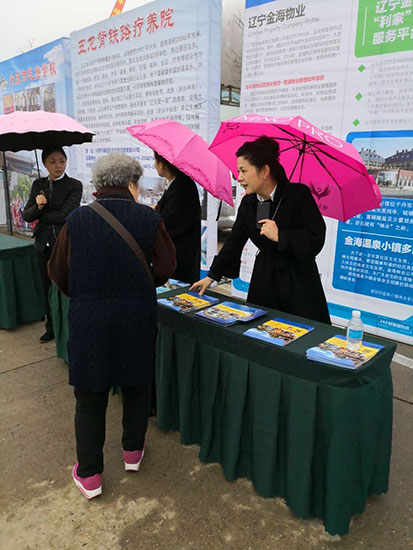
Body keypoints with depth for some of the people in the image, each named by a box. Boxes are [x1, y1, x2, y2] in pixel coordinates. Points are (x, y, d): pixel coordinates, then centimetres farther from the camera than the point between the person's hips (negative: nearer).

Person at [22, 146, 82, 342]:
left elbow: (64, 215, -16)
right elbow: (26, 215, 4)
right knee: (48, 288, 14)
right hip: (44, 244, 5)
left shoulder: (74, 185, -6)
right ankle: (51, 328, 28)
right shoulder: (38, 184, 8)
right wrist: (38, 206, -16)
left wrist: (40, 216, -5)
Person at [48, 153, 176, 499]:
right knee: (137, 386, 21)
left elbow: (58, 271, 0)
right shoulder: (149, 219, -7)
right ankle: (133, 452, 38)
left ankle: (89, 475, 25)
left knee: (90, 396, 13)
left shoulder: (77, 220, -5)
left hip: (88, 318, 0)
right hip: (137, 318, 0)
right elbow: (166, 268, -8)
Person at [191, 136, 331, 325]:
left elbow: (316, 239, -14)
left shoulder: (299, 195, -12)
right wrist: (211, 276, 11)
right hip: (264, 282, 4)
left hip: (298, 283, -4)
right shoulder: (247, 203, 4)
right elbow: (234, 242, 11)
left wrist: (279, 236, -21)